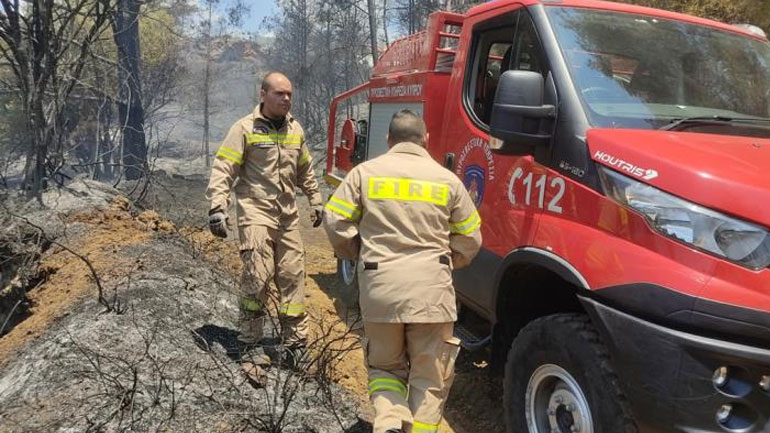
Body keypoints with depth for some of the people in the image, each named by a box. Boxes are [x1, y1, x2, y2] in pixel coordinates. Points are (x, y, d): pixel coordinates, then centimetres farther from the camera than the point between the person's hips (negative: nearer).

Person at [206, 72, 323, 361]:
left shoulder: (295, 130, 14)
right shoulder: (245, 128, -4)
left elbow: (305, 170, 26)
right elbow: (223, 169, -9)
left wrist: (316, 202, 26)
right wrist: (217, 207, -18)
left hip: (287, 213, 6)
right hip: (255, 210, -5)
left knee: (292, 274, 7)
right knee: (258, 273, -13)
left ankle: (295, 337, 18)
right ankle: (250, 336, 5)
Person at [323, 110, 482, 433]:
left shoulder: (365, 172, 5)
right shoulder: (447, 179, 7)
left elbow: (335, 222, 2)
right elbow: (470, 240, 10)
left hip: (379, 286, 1)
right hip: (431, 288, 0)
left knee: (384, 366, 19)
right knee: (430, 376, 13)